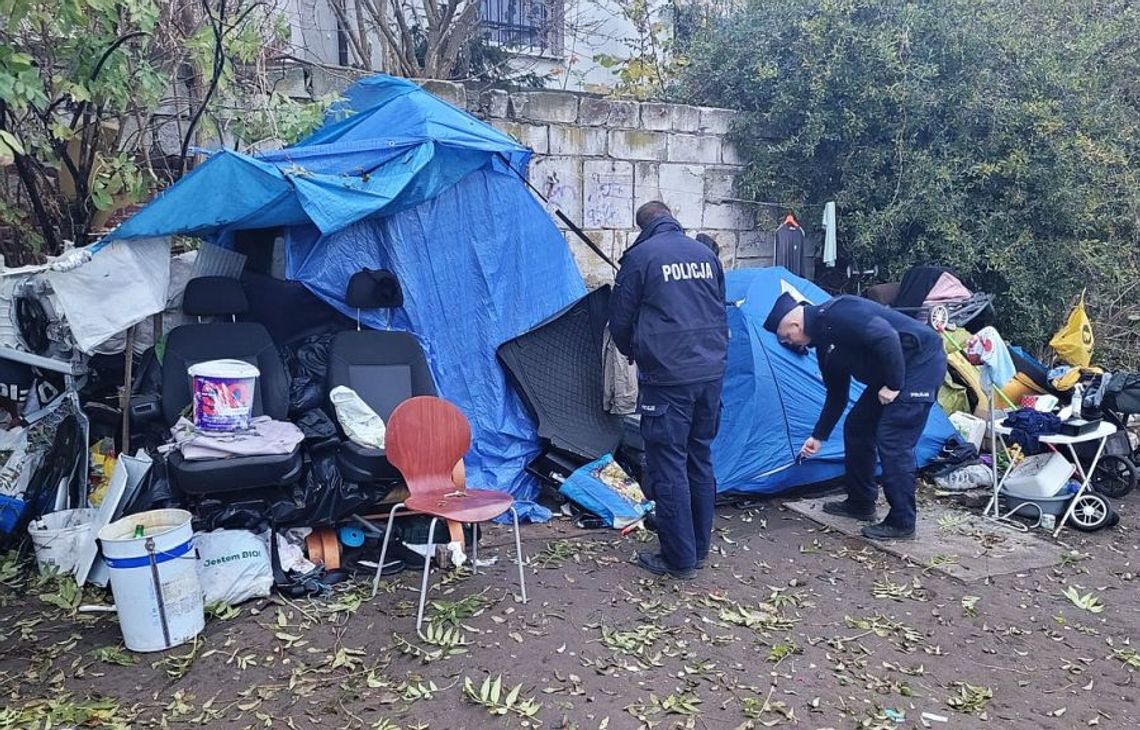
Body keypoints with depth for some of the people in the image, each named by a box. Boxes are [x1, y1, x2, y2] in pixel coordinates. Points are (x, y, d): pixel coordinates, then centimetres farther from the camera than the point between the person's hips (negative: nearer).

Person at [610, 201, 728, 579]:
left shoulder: (640, 256, -5)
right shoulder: (706, 253, 11)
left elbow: (620, 319, 0)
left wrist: (631, 351, 20)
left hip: (667, 376, -6)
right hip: (712, 372, 6)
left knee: (668, 465, 1)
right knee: (700, 457, 15)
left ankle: (679, 558, 7)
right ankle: (699, 548, 25)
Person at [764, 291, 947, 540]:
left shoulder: (835, 314, -21)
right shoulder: (825, 342, 10)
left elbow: (887, 337, -31)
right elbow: (836, 395, 18)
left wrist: (893, 385, -22)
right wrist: (818, 436, 23)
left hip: (920, 361, -10)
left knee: (892, 440, -12)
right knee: (857, 427, 13)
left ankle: (901, 524, -2)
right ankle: (860, 503, 25)